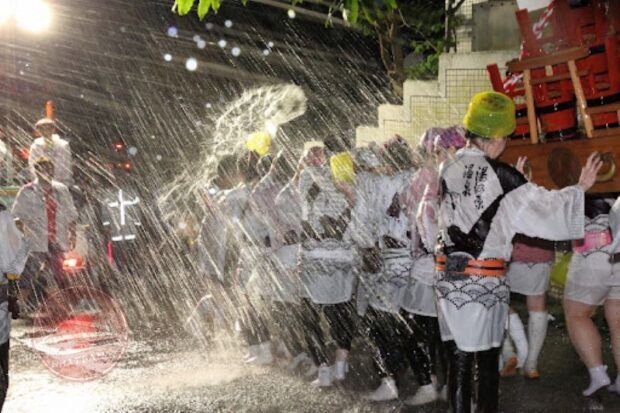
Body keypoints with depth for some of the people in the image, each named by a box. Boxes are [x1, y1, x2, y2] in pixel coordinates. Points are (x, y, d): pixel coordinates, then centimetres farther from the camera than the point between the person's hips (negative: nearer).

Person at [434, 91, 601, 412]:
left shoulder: (448, 169, 4)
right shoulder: (499, 175, -12)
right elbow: (544, 208, -8)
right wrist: (580, 188, 6)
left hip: (449, 276, 5)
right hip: (485, 279, -5)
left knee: (458, 358, 11)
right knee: (487, 362, 8)